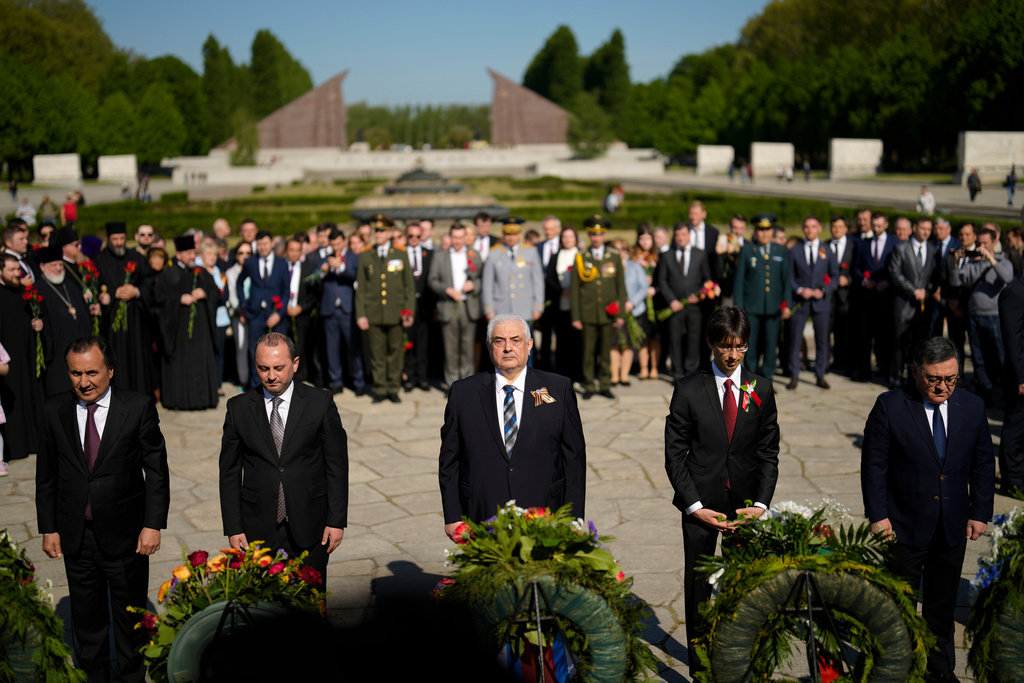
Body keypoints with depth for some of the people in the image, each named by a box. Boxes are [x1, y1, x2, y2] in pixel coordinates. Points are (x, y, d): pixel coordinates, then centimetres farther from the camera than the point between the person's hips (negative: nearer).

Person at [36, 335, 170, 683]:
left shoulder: (139, 407, -10)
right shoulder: (54, 410, -2)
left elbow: (156, 470, -7)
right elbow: (46, 475, 5)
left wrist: (153, 524, -11)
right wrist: (48, 528, 3)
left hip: (125, 535, -2)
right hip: (76, 536, 2)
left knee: (131, 619, 14)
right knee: (86, 619, 16)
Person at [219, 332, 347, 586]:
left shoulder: (320, 402, -1)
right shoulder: (238, 408, 2)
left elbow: (337, 465, 0)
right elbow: (230, 472, 5)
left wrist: (337, 520, -4)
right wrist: (233, 528, 0)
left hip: (309, 529, -1)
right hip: (258, 531, 1)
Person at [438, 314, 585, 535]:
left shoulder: (559, 389, 4)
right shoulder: (462, 392, 6)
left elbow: (574, 457, 4)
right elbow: (449, 459, 7)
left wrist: (573, 519, -1)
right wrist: (452, 516, 1)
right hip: (481, 521, 0)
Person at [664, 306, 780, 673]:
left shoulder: (761, 389, 2)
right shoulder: (688, 389, -4)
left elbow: (768, 453, 4)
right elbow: (674, 454, -4)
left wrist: (761, 504, -8)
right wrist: (695, 506, -11)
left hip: (745, 504, 1)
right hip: (700, 504, -1)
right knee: (698, 587, 8)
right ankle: (699, 667, 20)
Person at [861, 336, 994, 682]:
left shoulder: (973, 407, -1)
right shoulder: (889, 406, -12)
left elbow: (983, 465, 8)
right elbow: (873, 465, -10)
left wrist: (980, 512, 4)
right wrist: (878, 515, -12)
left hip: (953, 528, 3)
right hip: (904, 526, -3)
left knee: (942, 604, 18)